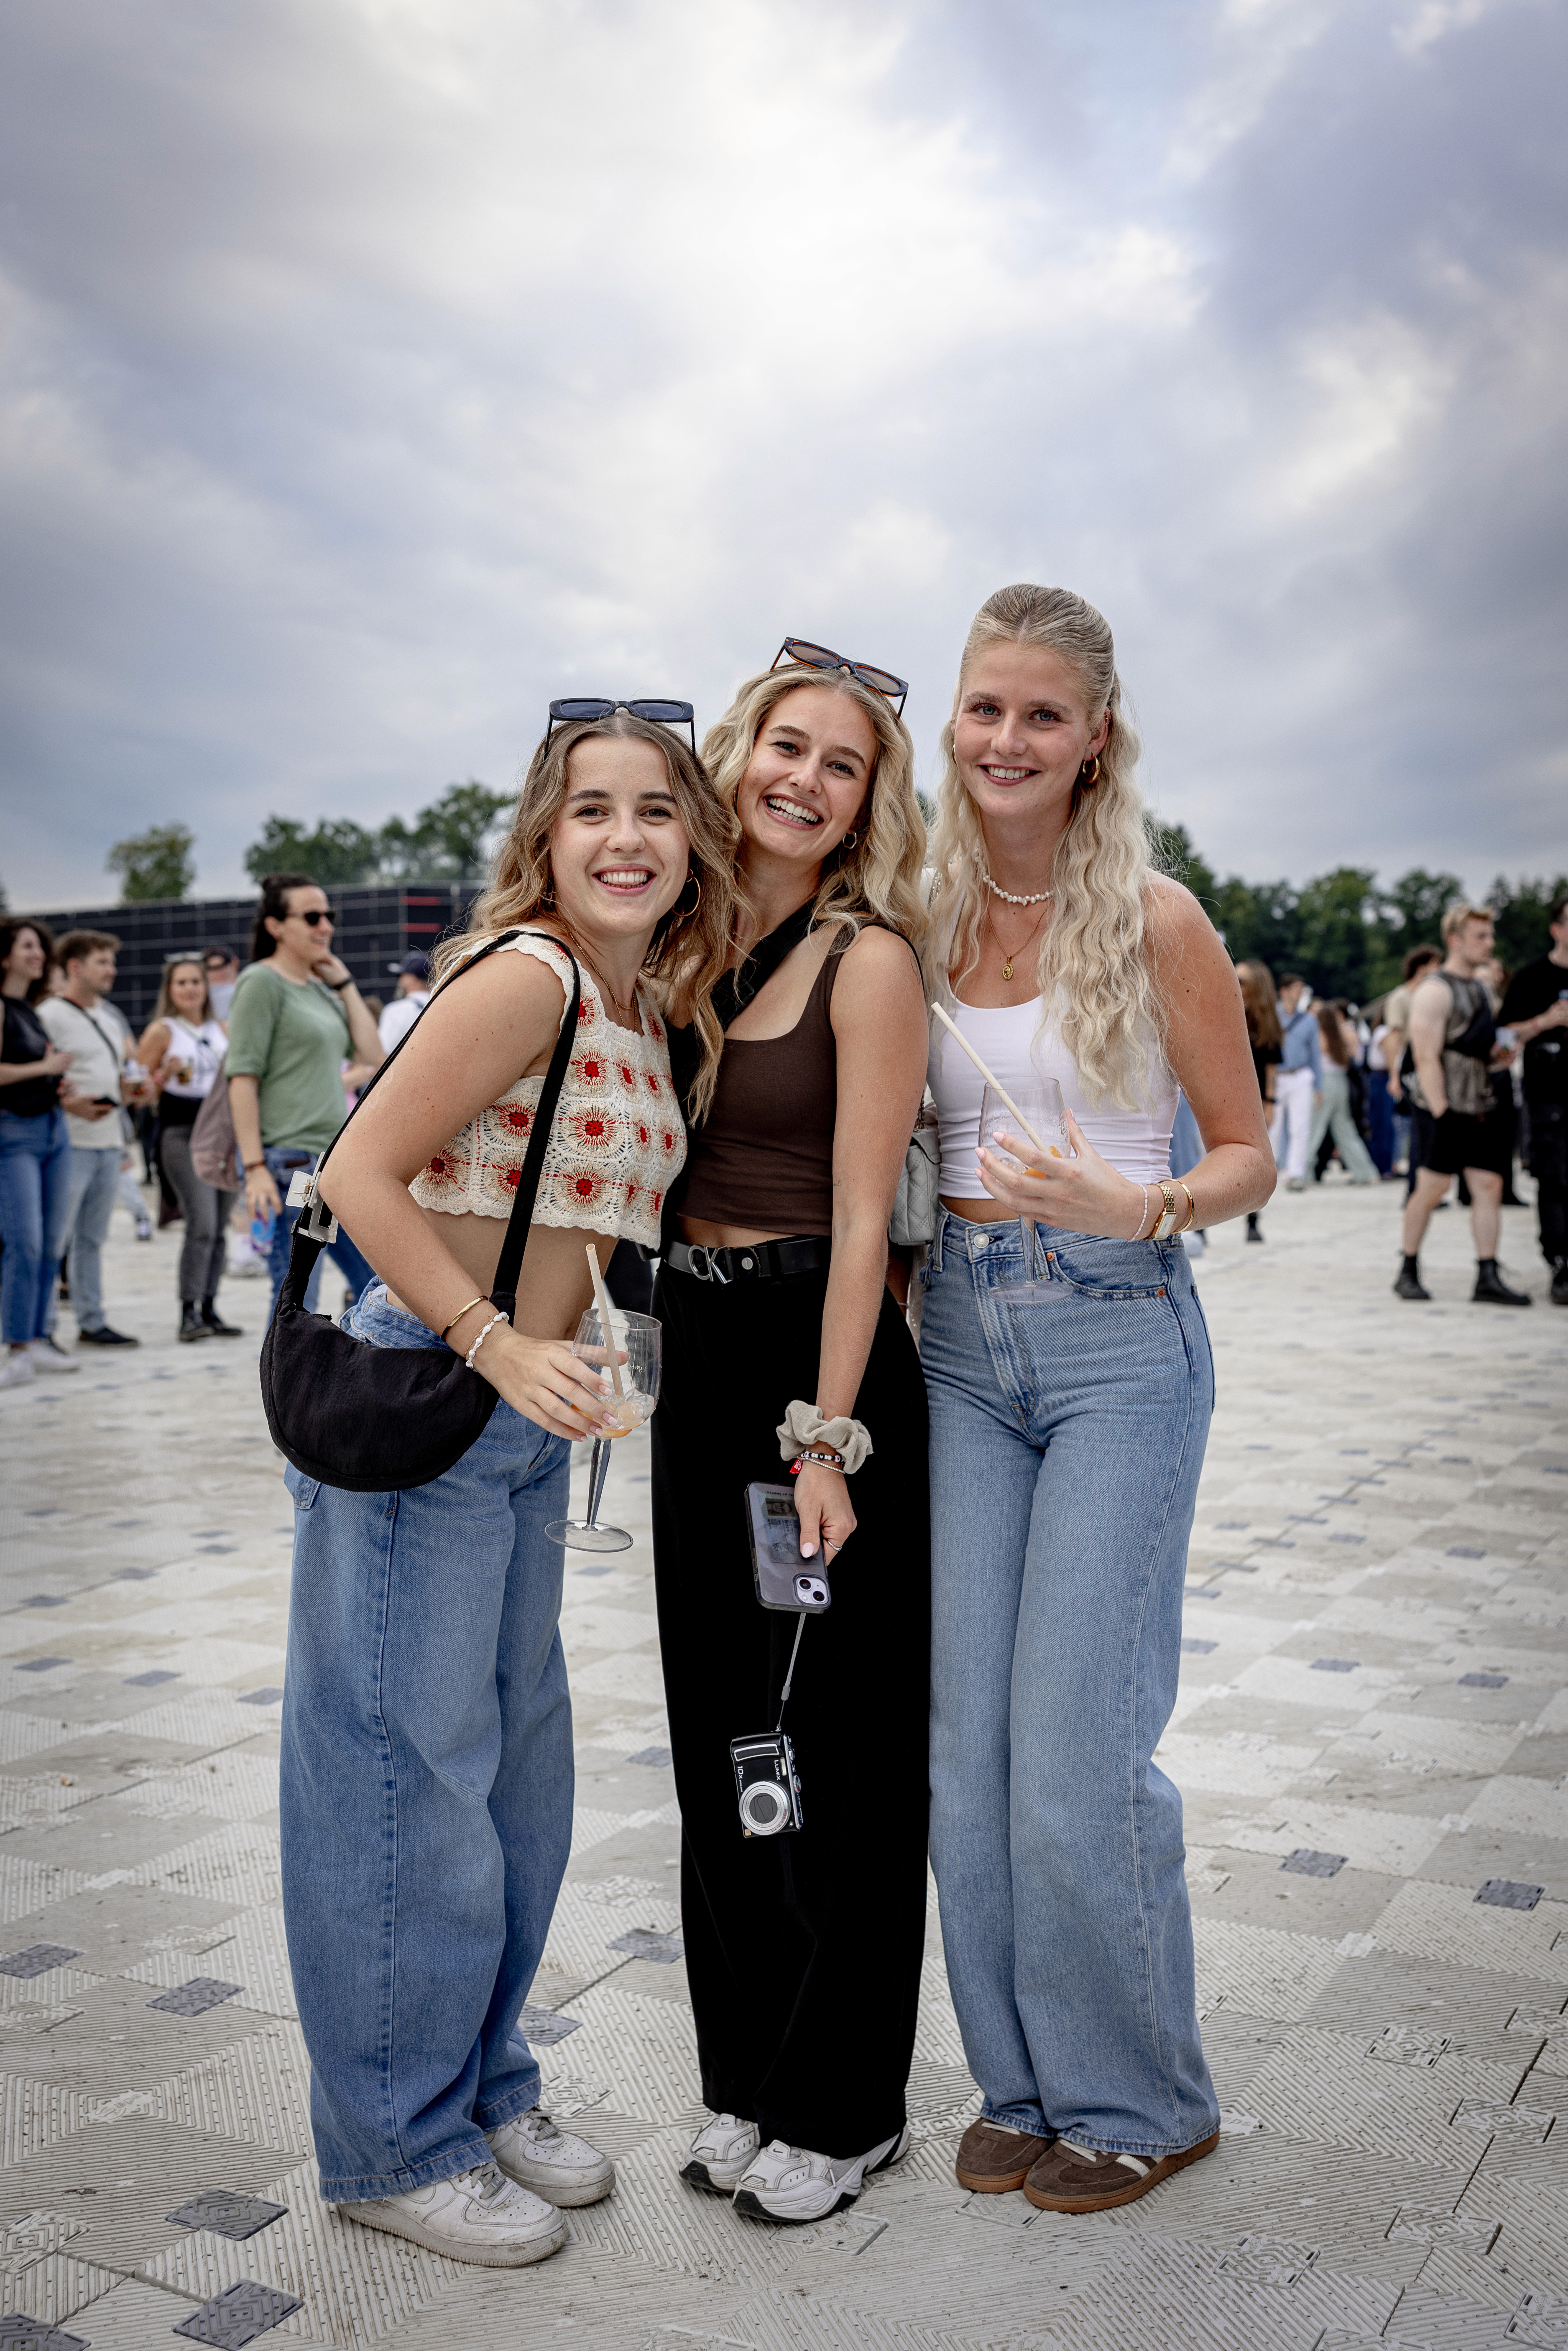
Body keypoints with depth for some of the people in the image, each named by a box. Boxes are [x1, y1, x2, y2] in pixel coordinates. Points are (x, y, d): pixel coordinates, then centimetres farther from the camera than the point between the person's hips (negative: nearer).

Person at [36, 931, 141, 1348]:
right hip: (71, 1142, -8)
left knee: (93, 1238, 12)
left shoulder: (109, 1016, 18)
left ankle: (91, 1322, 18)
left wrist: (129, 1090, 6)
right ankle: (42, 1326, 0)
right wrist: (71, 1104, -23)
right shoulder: (49, 1015, -7)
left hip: (109, 1141, 8)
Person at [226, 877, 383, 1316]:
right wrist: (255, 1167, -19)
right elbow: (243, 1078, -13)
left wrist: (345, 983, 10)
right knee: (296, 1300, -4)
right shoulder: (262, 983, -7)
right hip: (291, 1164, -8)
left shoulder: (321, 988, 15)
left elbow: (372, 1055, 12)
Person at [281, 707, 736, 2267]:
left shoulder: (643, 1010, 10)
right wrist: (500, 1348, -24)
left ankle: (485, 2094, 35)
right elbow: (362, 1176, -19)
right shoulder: (526, 976, -16)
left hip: (525, 1414, 9)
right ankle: (395, 2143, 22)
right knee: (408, 1767, 3)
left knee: (518, 1759, 17)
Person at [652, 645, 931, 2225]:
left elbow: (861, 1216, -15)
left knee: (838, 1738, 6)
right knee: (718, 1724, 16)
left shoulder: (869, 959, -10)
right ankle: (744, 2077, 34)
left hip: (819, 1356, -7)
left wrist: (824, 1438, -17)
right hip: (693, 1354, 7)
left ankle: (841, 2109, 24)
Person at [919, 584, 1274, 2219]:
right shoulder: (926, 915, 6)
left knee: (1076, 1752, -2)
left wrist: (1146, 1207, -21)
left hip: (1117, 1344, -4)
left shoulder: (1153, 919, -7)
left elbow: (1248, 1153, -2)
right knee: (966, 1740, 8)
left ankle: (1138, 2100, 22)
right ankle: (1023, 2080, 28)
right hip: (960, 1343, 5)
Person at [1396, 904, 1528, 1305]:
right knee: (1432, 1188, -2)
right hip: (1445, 1107, -8)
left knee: (1489, 1186, 0)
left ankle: (1488, 1279, 1)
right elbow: (1427, 1057, -17)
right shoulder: (1435, 991, -11)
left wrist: (1498, 1049, 6)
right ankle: (1409, 1272, 13)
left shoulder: (1480, 985, 16)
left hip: (1481, 1106, 8)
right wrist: (1440, 1113, -21)